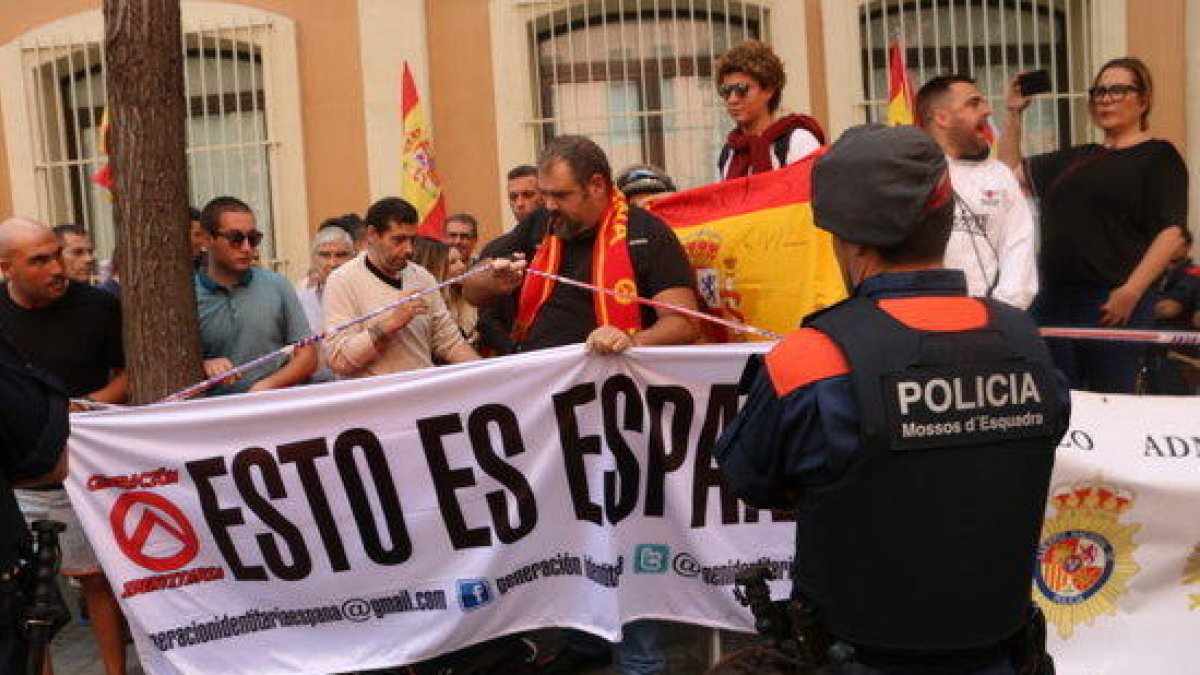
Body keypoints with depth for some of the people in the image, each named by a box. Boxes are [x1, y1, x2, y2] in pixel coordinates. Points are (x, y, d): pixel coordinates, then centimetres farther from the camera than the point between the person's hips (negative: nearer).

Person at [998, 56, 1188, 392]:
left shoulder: (1159, 157, -1)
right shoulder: (1076, 158, 17)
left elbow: (1170, 232, -10)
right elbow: (1011, 172, 26)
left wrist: (1131, 292, -20)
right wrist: (1013, 113, 16)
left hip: (1112, 305, -6)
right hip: (1052, 302, 6)